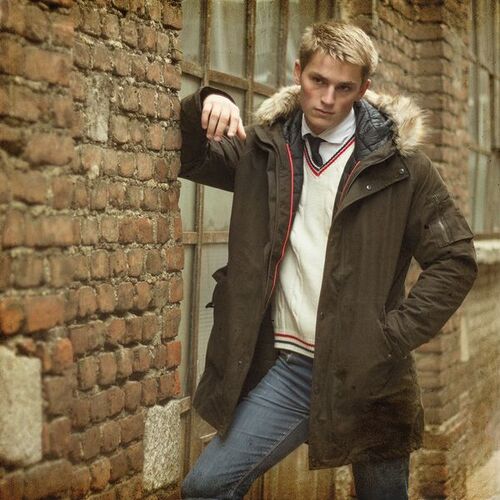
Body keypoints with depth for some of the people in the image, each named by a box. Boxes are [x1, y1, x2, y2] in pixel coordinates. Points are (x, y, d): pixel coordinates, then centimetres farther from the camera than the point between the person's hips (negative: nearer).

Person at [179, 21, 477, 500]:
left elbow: (455, 260, -3)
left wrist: (392, 335, -10)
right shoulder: (266, 149, 6)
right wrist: (205, 103, -9)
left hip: (367, 372, -2)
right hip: (290, 368, 2)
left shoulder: (398, 162, -4)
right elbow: (187, 158, 11)